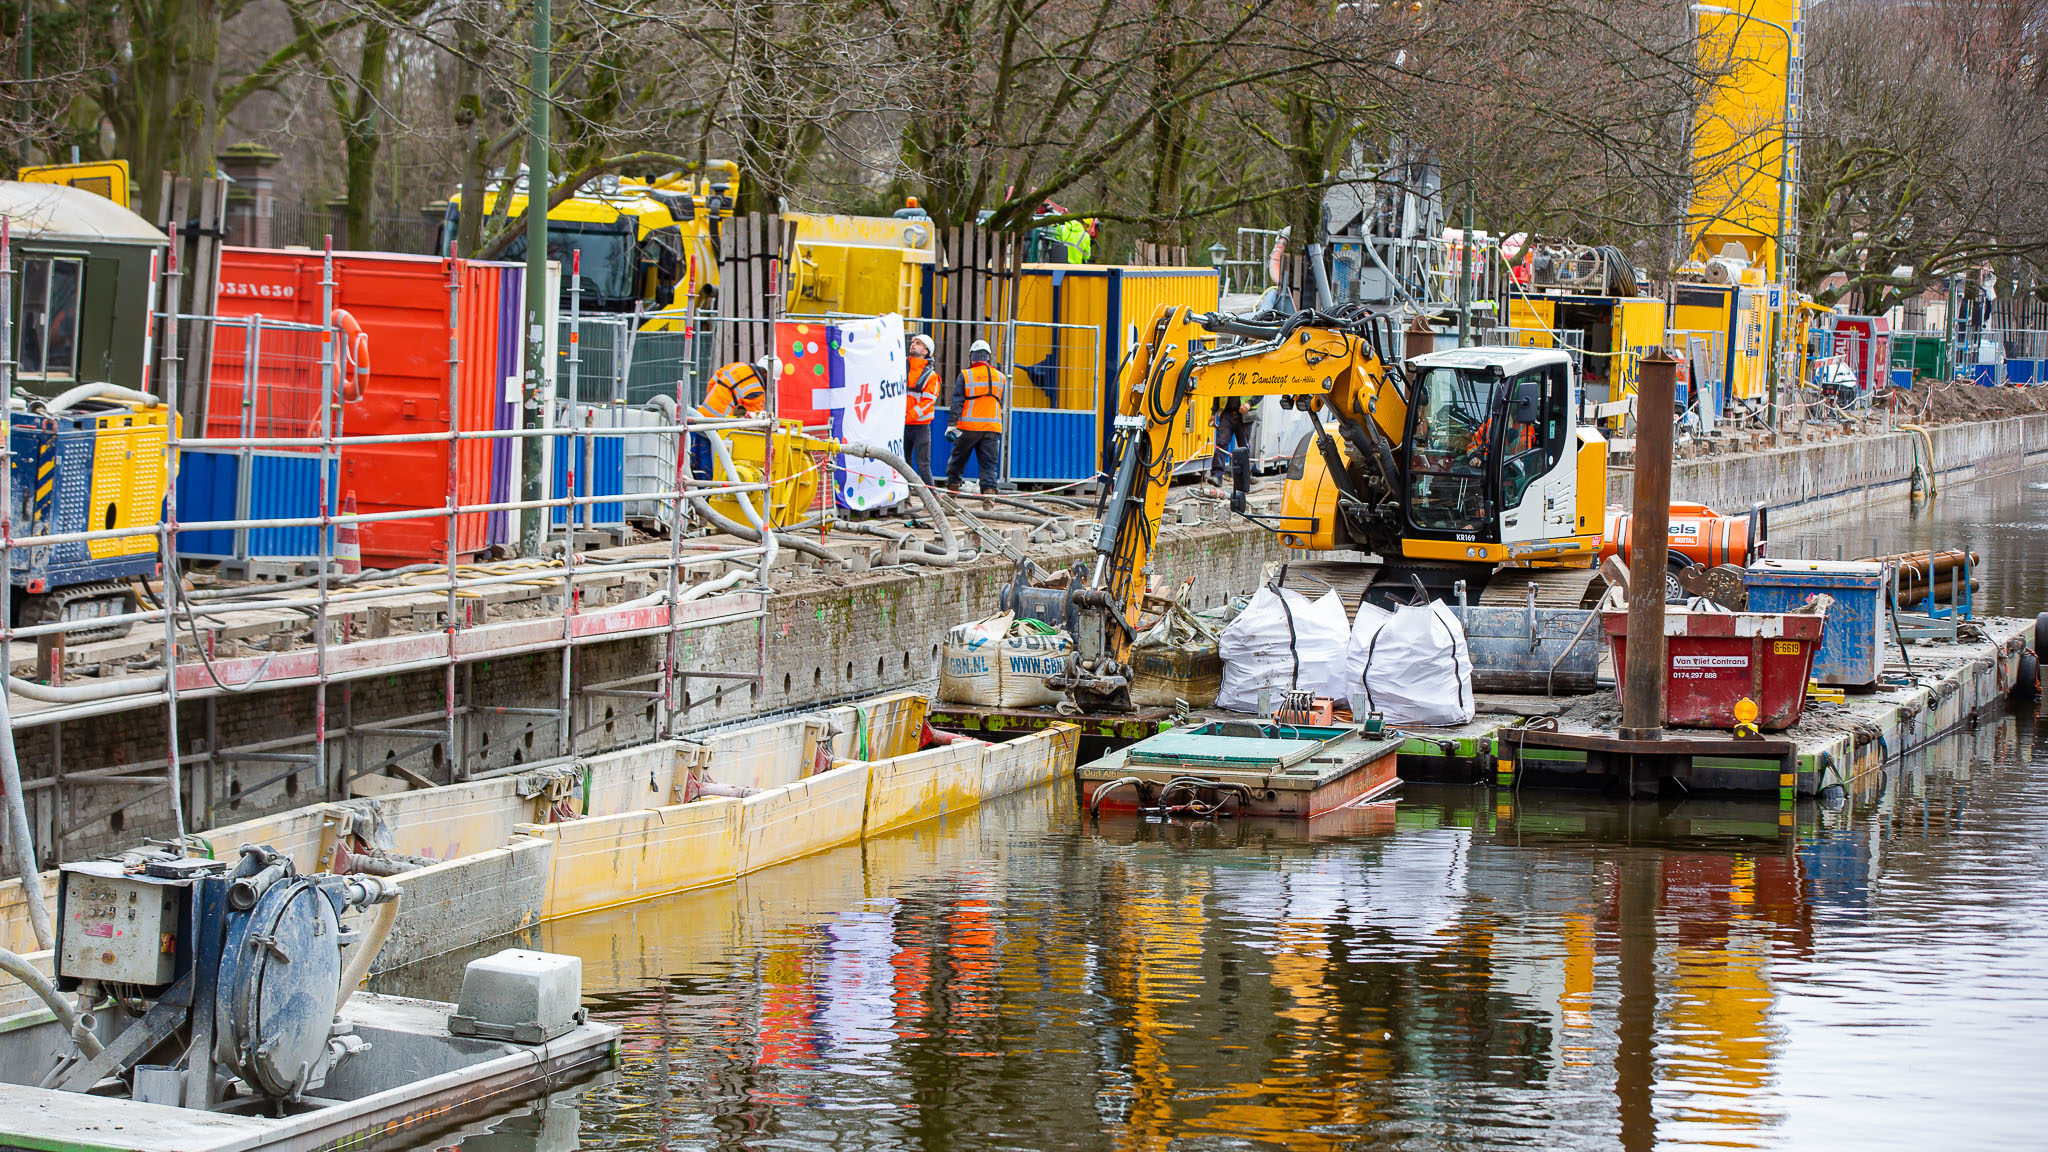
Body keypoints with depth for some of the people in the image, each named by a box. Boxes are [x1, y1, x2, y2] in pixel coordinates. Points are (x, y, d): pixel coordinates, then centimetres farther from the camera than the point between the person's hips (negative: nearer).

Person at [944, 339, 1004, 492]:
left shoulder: (965, 375, -3)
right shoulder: (999, 377, 8)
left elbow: (957, 402, -7)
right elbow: (1001, 405, 14)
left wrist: (952, 425, -8)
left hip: (969, 427, -2)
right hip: (992, 427, 2)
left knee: (957, 460, 13)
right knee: (989, 464, 2)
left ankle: (952, 488, 19)